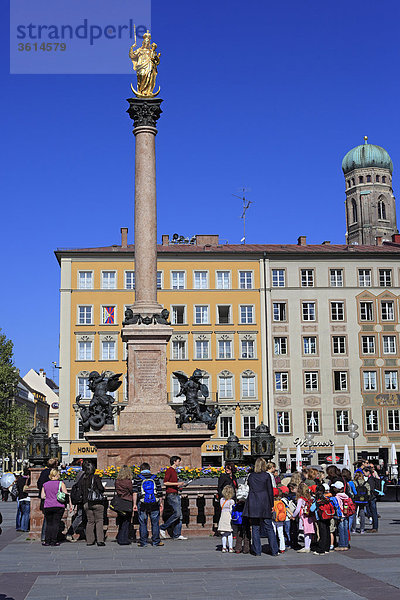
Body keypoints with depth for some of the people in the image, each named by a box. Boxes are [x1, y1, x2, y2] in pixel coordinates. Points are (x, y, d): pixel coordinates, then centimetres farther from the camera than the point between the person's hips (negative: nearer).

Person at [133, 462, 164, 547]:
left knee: (143, 523, 5)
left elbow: (135, 492, -5)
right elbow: (160, 492, 7)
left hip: (142, 504, -1)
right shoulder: (155, 478, 6)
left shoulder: (138, 479, 1)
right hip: (154, 504, 1)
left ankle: (143, 542, 6)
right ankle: (156, 541, 11)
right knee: (155, 523, 9)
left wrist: (134, 504, -3)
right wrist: (161, 503, 14)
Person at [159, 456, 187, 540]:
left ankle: (177, 535, 6)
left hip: (176, 494, 10)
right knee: (177, 513, -16)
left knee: (179, 515, 5)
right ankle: (162, 528, -6)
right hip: (171, 494, -10)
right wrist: (177, 483, -15)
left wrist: (179, 485, 15)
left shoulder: (174, 471, 20)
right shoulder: (169, 470, -8)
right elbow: (165, 482, -16)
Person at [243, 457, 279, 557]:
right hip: (264, 504, -2)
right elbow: (270, 491, -2)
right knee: (269, 528, 5)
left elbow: (249, 489, 11)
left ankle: (257, 551, 4)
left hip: (253, 505, 2)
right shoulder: (266, 476, -3)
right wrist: (271, 505, 5)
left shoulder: (251, 476, 5)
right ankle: (274, 551, 4)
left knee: (255, 528, 6)